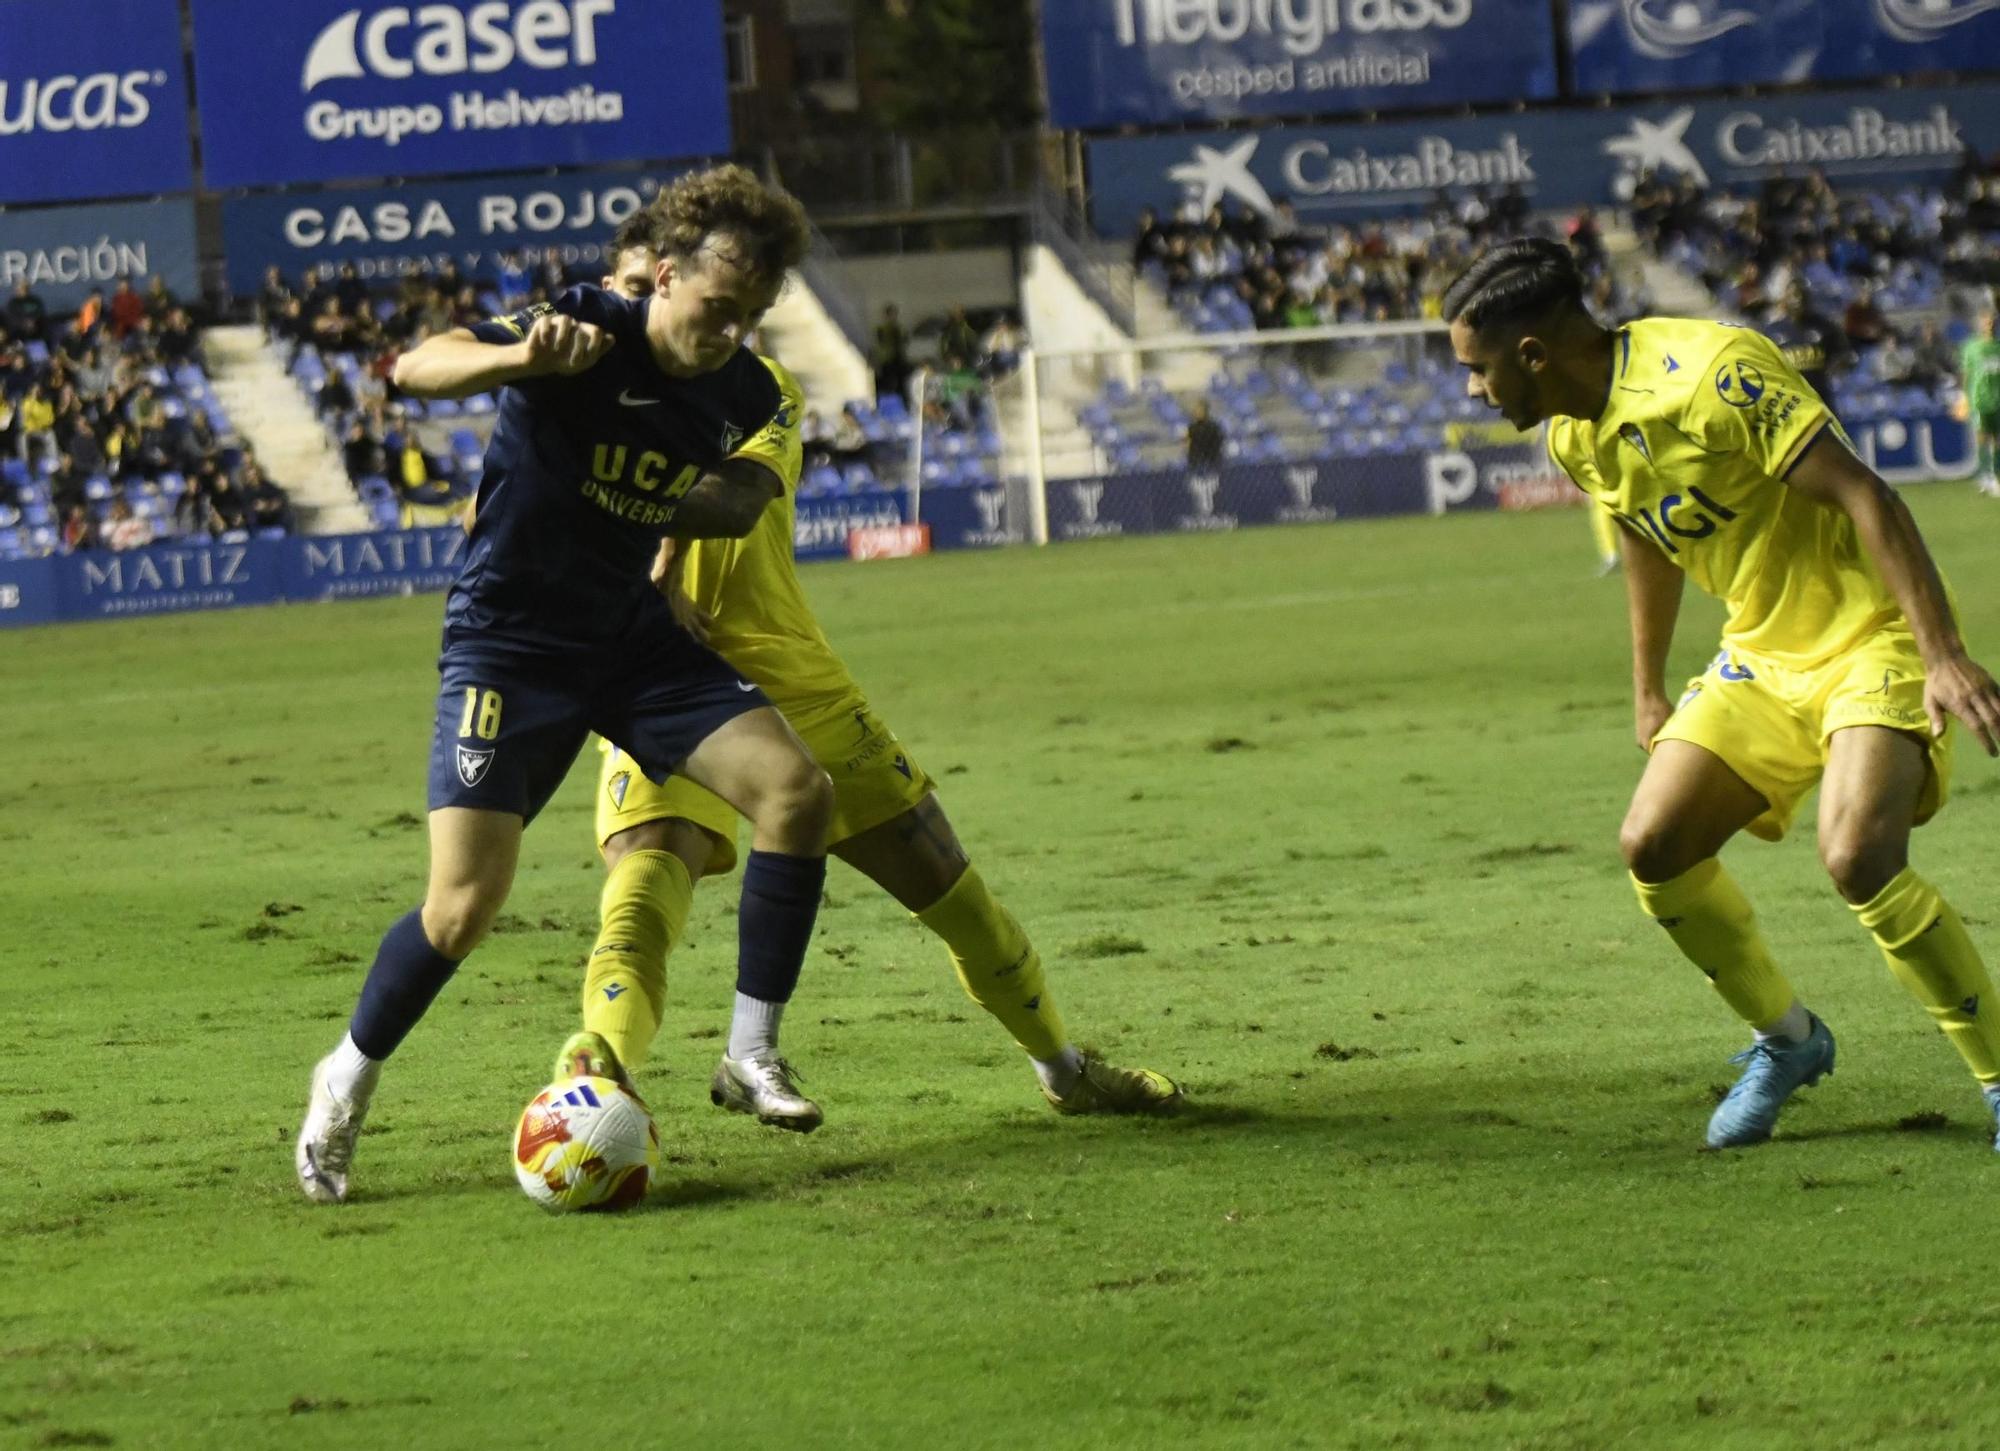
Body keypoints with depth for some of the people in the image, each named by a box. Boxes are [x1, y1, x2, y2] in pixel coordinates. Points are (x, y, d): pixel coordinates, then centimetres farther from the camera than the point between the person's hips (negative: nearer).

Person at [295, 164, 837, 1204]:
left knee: (797, 788, -13)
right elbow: (417, 370, -32)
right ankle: (348, 1080, 13)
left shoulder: (745, 394, -2)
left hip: (634, 638, 5)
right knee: (465, 904, -14)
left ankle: (754, 1053, 0)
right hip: (508, 642, -5)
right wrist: (520, 355, -48)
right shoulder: (585, 333, -19)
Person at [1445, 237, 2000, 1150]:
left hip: (1871, 637, -8)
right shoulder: (1575, 436, 2)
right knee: (1652, 845, -2)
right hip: (1763, 654, 8)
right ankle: (1786, 1040, 20)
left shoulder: (1709, 374, -25)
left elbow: (1864, 496, -26)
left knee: (1856, 855, -27)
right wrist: (1648, 689, 28)